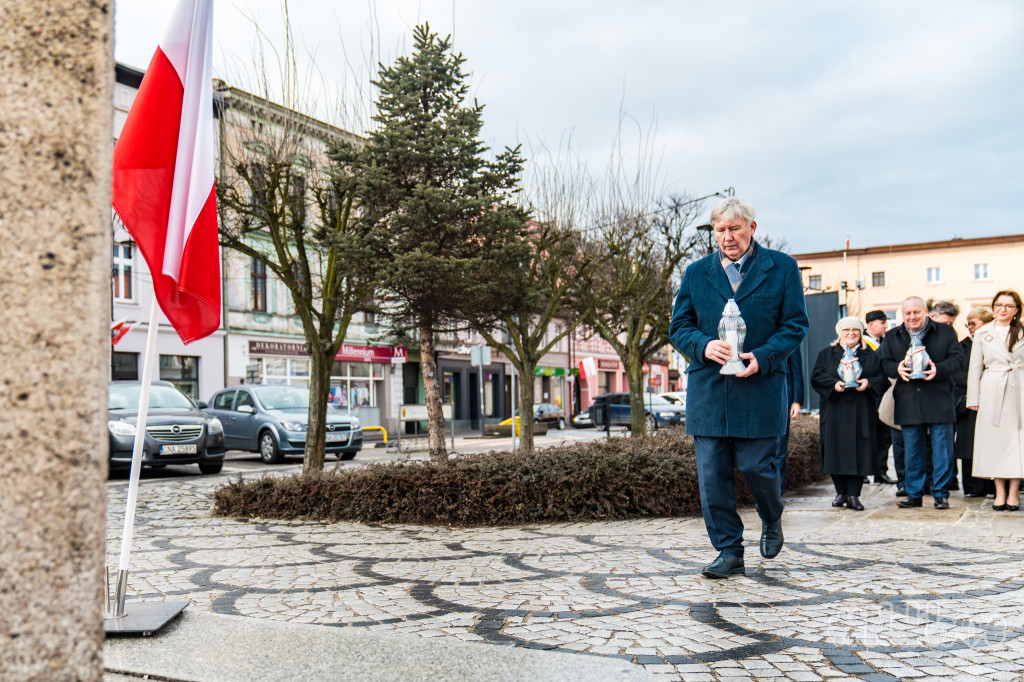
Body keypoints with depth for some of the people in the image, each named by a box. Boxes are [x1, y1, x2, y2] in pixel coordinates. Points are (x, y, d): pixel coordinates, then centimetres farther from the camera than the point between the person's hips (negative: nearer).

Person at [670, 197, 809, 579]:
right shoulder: (696, 273, 11)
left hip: (760, 388, -2)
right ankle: (729, 551, 13)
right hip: (708, 390, 2)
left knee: (756, 466, 0)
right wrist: (704, 346, -11)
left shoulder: (782, 268, 5)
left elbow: (795, 325, 3)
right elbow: (678, 327, 10)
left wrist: (762, 357, -13)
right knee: (712, 474, 1)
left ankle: (772, 520, 33)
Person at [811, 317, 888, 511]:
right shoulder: (827, 354, 11)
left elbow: (883, 378, 7)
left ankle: (853, 495, 1)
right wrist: (834, 384, -15)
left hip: (861, 412, 0)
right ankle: (841, 492, 11)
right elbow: (816, 376, 2)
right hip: (835, 410, 0)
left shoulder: (871, 355, 13)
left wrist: (869, 383, -13)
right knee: (836, 451, -1)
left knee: (859, 452, -4)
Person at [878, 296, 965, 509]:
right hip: (908, 403, 2)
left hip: (939, 401, -2)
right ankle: (914, 494, 16)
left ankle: (940, 494, 9)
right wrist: (897, 369, -14)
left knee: (942, 450, 0)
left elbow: (957, 358, 0)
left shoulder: (945, 332, 5)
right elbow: (884, 363, 8)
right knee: (911, 451, 7)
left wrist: (939, 369, -18)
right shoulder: (892, 337, 12)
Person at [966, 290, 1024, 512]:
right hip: (992, 393, 0)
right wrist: (974, 398, 2)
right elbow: (975, 368, 8)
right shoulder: (982, 334, 8)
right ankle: (1000, 493, 8)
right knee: (994, 441, 1)